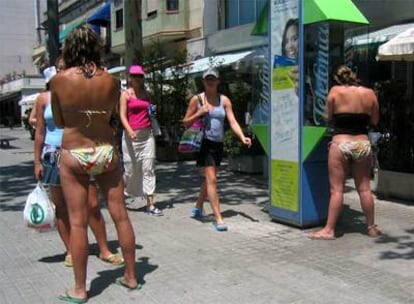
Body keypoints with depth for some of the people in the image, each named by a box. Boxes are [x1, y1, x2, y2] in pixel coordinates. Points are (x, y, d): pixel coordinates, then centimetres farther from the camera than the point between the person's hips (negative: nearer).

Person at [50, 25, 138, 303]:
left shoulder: (59, 80, -7)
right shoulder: (111, 80, -3)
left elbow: (58, 122, 3)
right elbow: (110, 116, 6)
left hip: (74, 155, -2)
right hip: (106, 152, 2)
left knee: (78, 223, 5)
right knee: (121, 216, 11)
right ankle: (131, 277, 23)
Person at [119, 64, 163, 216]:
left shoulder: (147, 94, 14)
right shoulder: (125, 94, 2)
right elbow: (122, 115, -7)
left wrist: (153, 111, 2)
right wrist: (129, 130, -23)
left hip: (147, 134, 4)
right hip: (131, 135, -3)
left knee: (149, 169, -1)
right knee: (130, 169, 2)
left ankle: (150, 204, -1)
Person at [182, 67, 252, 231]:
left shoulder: (224, 100, 6)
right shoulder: (197, 99, -1)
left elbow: (232, 121, -2)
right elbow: (185, 122, 2)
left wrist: (242, 137, -17)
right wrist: (199, 113, -14)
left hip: (218, 144, 5)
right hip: (204, 142, -5)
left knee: (209, 179, 17)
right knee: (211, 179, -11)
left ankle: (198, 207, 39)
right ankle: (218, 218, -11)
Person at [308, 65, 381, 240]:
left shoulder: (335, 91, -3)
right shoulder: (369, 93, 4)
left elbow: (330, 119, 4)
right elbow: (374, 121, 10)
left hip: (340, 144, -3)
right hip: (363, 144, 3)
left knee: (336, 189, 1)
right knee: (364, 189, 12)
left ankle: (329, 230, 5)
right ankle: (371, 227, 22)